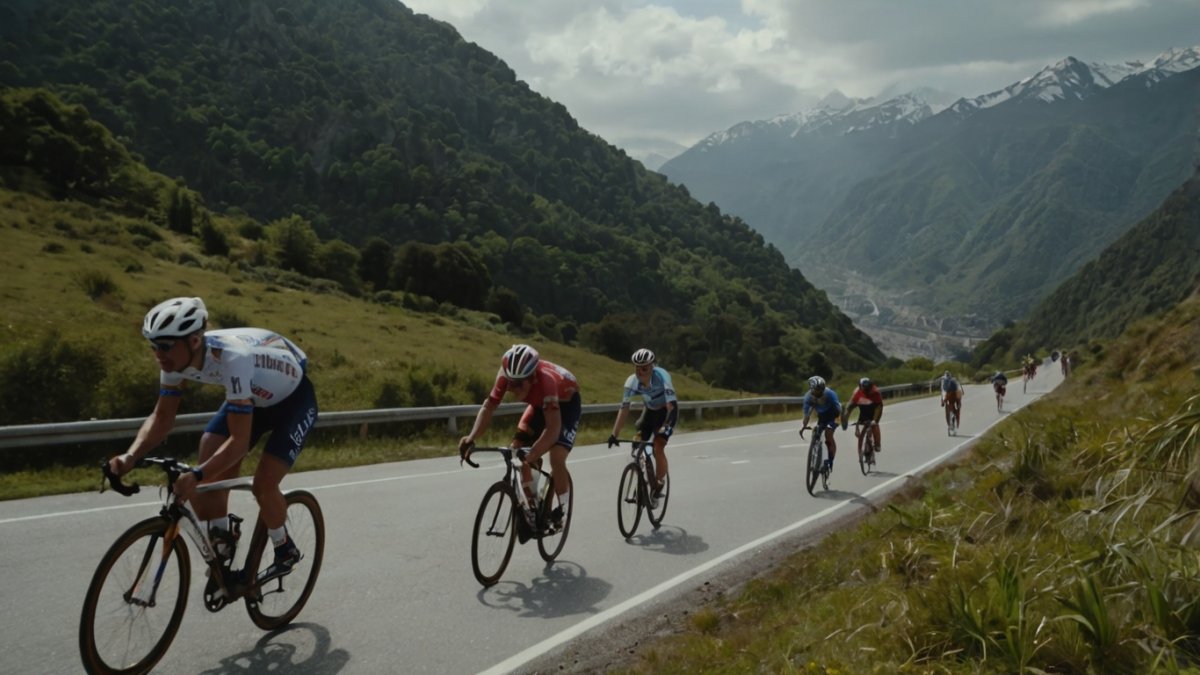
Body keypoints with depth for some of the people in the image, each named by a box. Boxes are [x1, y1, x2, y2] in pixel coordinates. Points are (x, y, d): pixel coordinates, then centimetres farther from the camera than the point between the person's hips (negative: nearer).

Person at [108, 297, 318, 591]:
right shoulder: (176, 358, -20)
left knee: (263, 484, -16)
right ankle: (222, 546, 12)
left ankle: (285, 552, 10)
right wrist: (130, 456, -28)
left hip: (294, 399, -7)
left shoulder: (233, 359, -41)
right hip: (253, 396, 7)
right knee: (209, 476, -9)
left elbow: (239, 441, -41)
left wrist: (196, 476, -53)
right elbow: (162, 417, -11)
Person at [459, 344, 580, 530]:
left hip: (566, 403, -6)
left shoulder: (545, 380, -43)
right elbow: (488, 407, -24)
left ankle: (562, 510, -1)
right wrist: (471, 438, -39)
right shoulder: (506, 375, -29)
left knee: (556, 457, -23)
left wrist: (532, 455, -59)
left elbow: (553, 428, -47)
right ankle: (531, 505, 9)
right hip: (540, 403, 6)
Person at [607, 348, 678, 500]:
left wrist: (666, 426, -52)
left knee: (658, 447, -19)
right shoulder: (632, 381, -23)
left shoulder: (661, 376, -34)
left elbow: (671, 404, -39)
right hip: (650, 410, 4)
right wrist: (614, 434, -27)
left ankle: (659, 486, -2)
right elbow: (624, 408, -21)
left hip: (667, 410, -4)